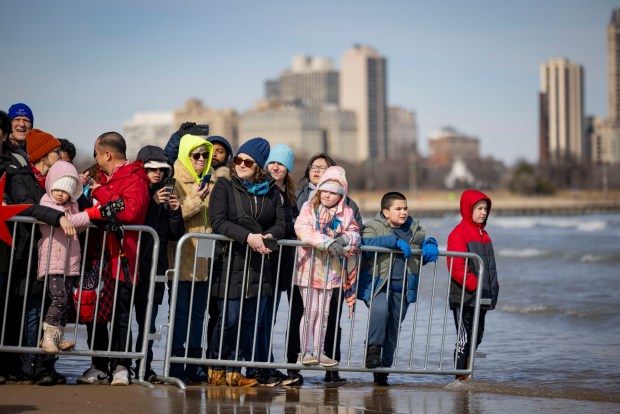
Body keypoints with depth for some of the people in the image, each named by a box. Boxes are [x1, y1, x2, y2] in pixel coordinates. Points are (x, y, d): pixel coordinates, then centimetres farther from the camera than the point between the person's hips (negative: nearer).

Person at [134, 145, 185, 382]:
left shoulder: (166, 196, 15)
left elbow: (176, 235, 11)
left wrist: (175, 211, -5)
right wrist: (152, 203, -17)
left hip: (154, 267, 3)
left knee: (147, 321, 1)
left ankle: (144, 368, 4)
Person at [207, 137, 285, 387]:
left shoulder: (271, 192, 14)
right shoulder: (224, 187, 2)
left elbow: (280, 224, 10)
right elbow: (217, 221, -10)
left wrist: (269, 236, -14)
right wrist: (248, 237, -21)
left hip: (260, 263, 4)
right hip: (231, 262, -4)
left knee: (251, 319, 2)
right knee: (229, 318, -7)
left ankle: (234, 371, 9)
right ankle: (217, 370, 9)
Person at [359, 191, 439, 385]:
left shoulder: (415, 228, 15)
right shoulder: (374, 227, -1)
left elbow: (426, 239, 22)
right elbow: (366, 245, -18)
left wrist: (430, 244, -3)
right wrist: (394, 242, -24)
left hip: (402, 289, 5)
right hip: (378, 284, -5)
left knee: (393, 329, 7)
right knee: (380, 310, -33)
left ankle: (383, 367, 19)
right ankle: (373, 349, -16)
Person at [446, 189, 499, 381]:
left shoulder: (483, 234, 17)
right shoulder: (458, 234, -10)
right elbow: (457, 268, -17)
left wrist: (492, 290, 11)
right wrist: (476, 286, -20)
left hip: (482, 299, 8)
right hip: (464, 298, -8)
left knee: (476, 337, 12)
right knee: (464, 337, -6)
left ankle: (466, 374, 22)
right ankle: (460, 376, -1)